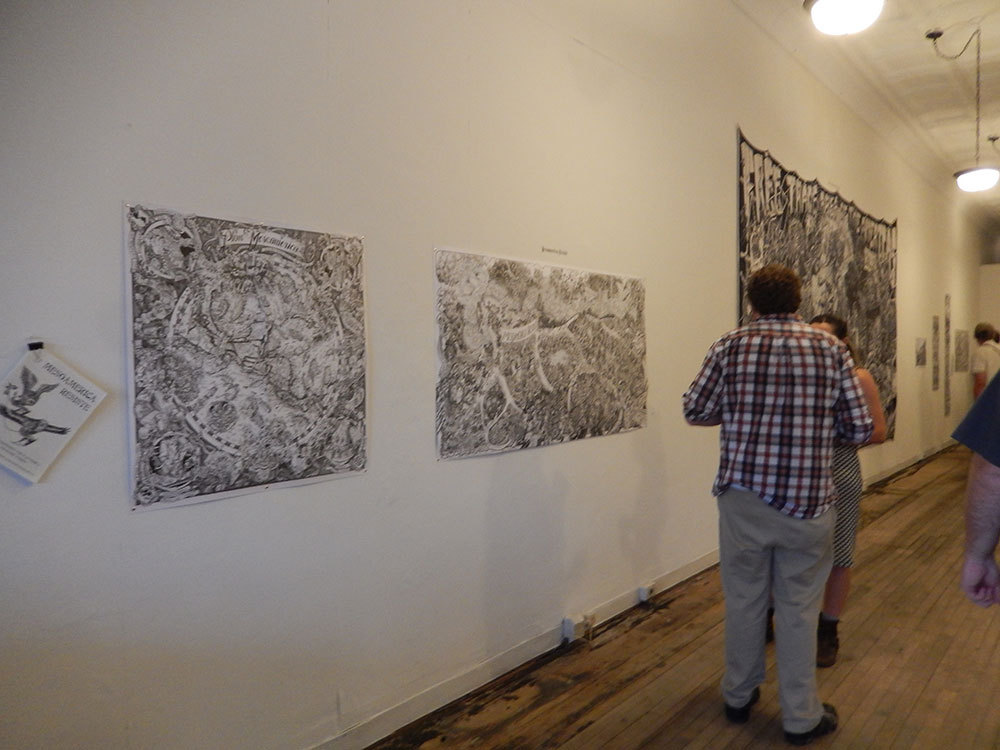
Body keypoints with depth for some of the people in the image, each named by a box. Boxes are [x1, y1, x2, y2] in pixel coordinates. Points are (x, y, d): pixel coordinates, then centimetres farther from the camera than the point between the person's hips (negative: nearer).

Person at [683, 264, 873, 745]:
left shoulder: (729, 347, -4)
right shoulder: (831, 349, -3)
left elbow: (695, 412, 4)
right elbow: (859, 430, -1)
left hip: (743, 497, 1)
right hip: (808, 502, 0)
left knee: (743, 599, 16)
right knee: (799, 608, 12)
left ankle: (738, 697, 33)